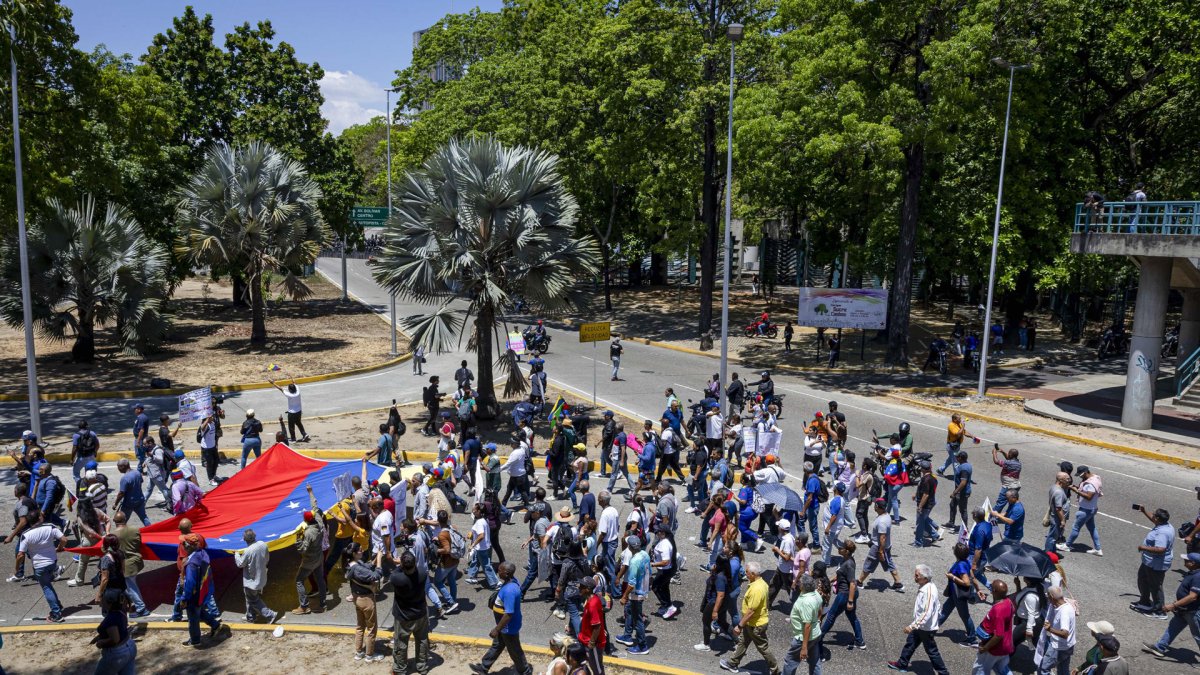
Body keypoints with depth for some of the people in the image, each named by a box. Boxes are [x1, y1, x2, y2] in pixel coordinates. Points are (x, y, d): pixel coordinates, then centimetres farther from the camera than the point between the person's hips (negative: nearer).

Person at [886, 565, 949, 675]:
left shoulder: (929, 591, -31)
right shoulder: (925, 586, -1)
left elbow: (927, 613, -35)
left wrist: (912, 626, -32)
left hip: (926, 628, -10)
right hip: (920, 625, 10)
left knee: (931, 651, 7)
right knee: (910, 643, 21)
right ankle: (902, 664, 37)